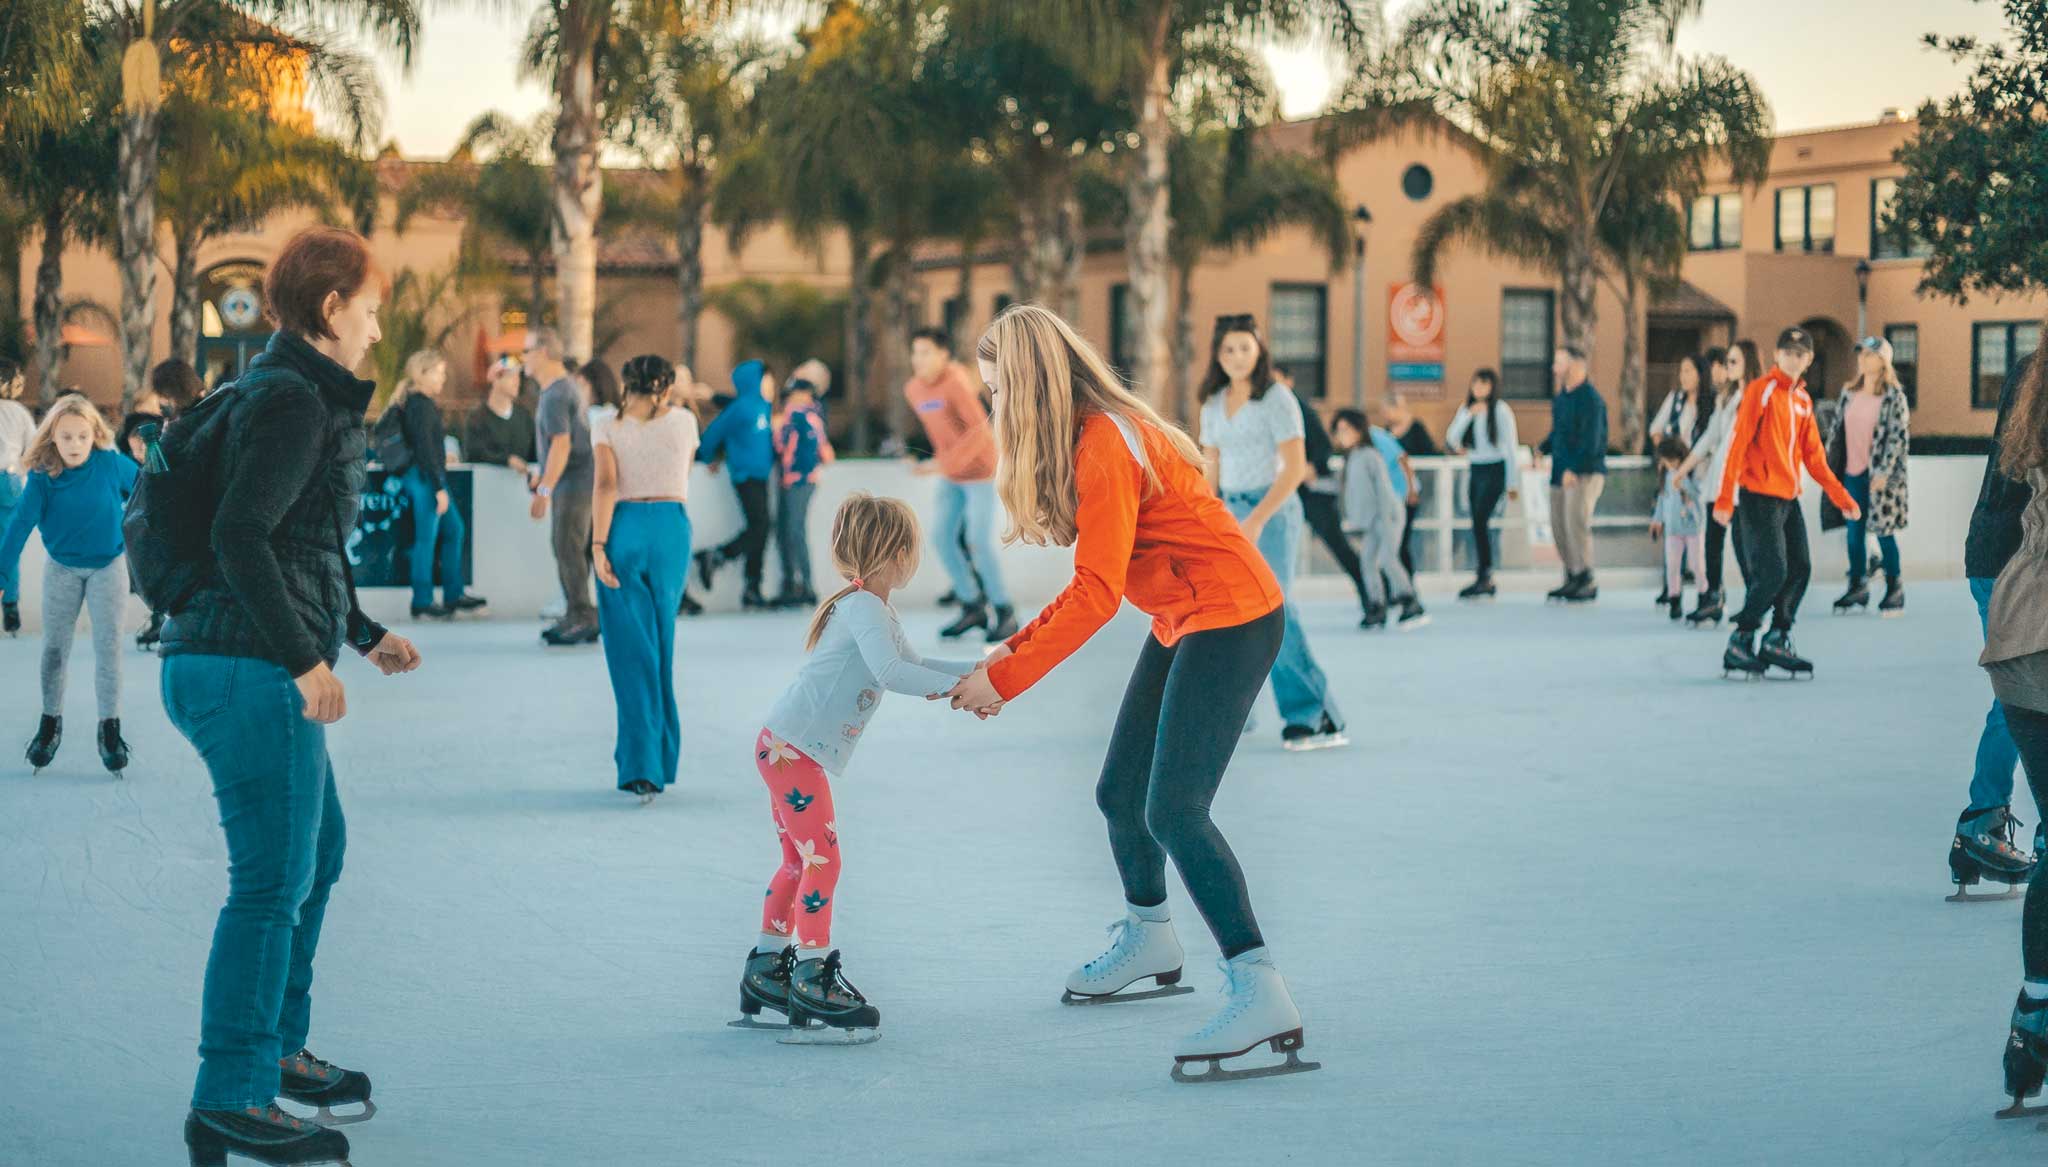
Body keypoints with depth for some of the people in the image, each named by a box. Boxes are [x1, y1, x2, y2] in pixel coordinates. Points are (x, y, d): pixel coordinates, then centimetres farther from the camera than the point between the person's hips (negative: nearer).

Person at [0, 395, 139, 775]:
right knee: (54, 648, 9)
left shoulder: (112, 465, -19)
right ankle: (50, 722, 25)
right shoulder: (43, 477, -17)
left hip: (108, 565, -1)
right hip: (62, 568, 1)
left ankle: (110, 728, 6)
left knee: (107, 646, -2)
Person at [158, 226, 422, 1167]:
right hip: (250, 672, -11)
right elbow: (240, 536, -23)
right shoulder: (293, 401, -14)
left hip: (242, 664, 11)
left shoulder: (297, 394, 18)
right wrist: (305, 660, -22)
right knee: (273, 879, -7)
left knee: (317, 851, 22)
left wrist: (366, 635, 29)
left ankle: (277, 1048, 34)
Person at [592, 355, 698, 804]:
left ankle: (642, 768, -7)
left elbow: (606, 485, -14)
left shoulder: (607, 429, 0)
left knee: (631, 652, 0)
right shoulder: (684, 421, 5)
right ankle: (660, 757, 21)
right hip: (671, 530, 2)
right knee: (661, 646, 14)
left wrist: (598, 545, -17)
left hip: (623, 530, -2)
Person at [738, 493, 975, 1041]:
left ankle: (766, 970, 24)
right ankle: (813, 978, -10)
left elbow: (913, 663, 26)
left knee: (799, 862, 17)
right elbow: (891, 673, -30)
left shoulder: (878, 611, 17)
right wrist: (953, 686, -25)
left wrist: (973, 670, 15)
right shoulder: (864, 608, -16)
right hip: (793, 749, -11)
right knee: (823, 859, -11)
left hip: (787, 749, 11)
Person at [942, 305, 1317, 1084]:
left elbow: (1096, 595, -24)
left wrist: (1003, 680, -19)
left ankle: (1261, 996, -19)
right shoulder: (1095, 436, 10)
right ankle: (1148, 940, 40)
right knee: (1121, 792, 17)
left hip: (1231, 621, -10)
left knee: (1174, 811, -18)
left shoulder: (1104, 446, -21)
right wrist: (1015, 650, 8)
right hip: (1185, 623, 10)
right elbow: (1097, 581, 13)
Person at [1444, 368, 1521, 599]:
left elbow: (1512, 446, -4)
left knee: (1480, 520, -17)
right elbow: (1451, 438, -1)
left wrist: (1513, 482, -5)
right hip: (1474, 470, 6)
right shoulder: (1466, 409, 10)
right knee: (1478, 525, 5)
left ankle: (1485, 576, -15)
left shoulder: (1501, 410, -6)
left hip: (1495, 470, -6)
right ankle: (1486, 582, 10)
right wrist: (1469, 414, -14)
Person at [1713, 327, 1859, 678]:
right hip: (1760, 496, -7)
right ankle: (1739, 644, -2)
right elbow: (1738, 443, -13)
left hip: (1789, 498, 7)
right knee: (1772, 573, -12)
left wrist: (1840, 496, 17)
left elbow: (1813, 456, 20)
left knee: (1800, 570, 4)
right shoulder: (1761, 390, -8)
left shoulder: (1803, 400, 14)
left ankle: (1777, 640, 15)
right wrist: (1725, 497, -19)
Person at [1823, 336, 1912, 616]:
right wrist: (1830, 465, 12)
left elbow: (1898, 436, -10)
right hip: (1851, 473, 5)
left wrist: (1884, 472, -16)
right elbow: (1837, 429, 17)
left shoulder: (1893, 396, -5)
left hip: (1879, 474, -5)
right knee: (1854, 531, 6)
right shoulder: (1849, 393, 12)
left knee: (1884, 531, -2)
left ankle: (1894, 590, 7)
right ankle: (1858, 587, 15)